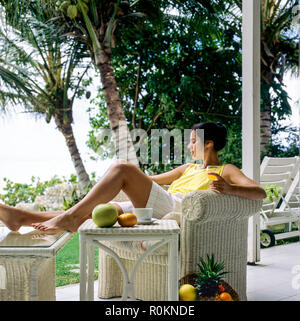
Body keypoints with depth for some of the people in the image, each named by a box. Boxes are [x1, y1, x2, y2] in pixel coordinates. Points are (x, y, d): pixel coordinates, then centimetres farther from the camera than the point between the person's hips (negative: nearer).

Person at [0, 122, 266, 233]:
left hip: (175, 208, -7)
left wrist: (230, 189, -21)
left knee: (122, 168, -22)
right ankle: (21, 218, -10)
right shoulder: (189, 168, 35)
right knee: (92, 210, -7)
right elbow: (154, 179, 44)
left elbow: (260, 193, -2)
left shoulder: (226, 171, 13)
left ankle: (69, 217, -22)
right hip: (153, 210, 8)